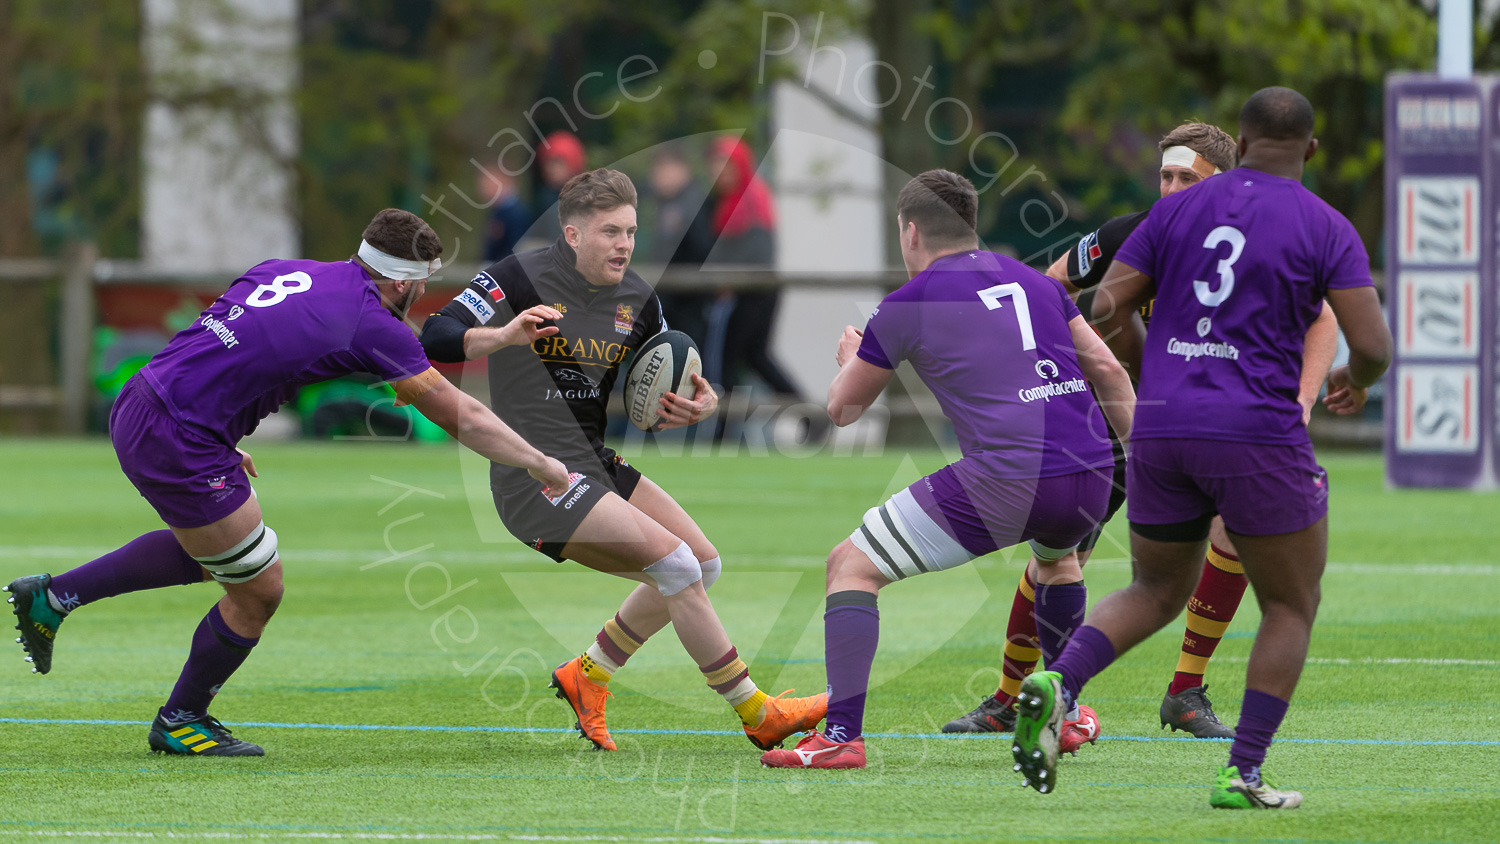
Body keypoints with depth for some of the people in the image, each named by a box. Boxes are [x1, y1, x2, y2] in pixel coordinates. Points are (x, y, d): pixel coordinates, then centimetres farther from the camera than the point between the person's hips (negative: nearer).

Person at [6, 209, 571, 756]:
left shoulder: (285, 272, 10)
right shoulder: (374, 326, -10)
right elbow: (463, 419, -4)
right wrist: (539, 464, 9)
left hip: (135, 407, 8)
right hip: (179, 445, -8)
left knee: (209, 549, 31)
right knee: (259, 591, 9)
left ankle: (53, 596, 32)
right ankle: (180, 722, 26)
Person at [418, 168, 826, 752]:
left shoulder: (636, 299, 6)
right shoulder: (520, 278, -13)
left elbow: (670, 390, 16)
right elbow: (434, 340, -20)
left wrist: (700, 404, -8)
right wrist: (502, 336, -39)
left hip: (596, 465, 9)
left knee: (702, 565, 8)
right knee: (676, 563, -17)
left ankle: (586, 676, 20)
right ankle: (758, 715, -7)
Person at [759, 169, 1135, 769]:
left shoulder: (907, 307, 5)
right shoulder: (1031, 280, 19)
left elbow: (842, 409, 18)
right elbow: (1108, 371, 19)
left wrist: (849, 359, 40)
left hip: (1006, 483, -6)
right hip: (1091, 475, 6)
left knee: (851, 565, 5)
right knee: (1057, 553, 42)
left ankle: (842, 735, -6)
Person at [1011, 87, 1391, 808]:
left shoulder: (1177, 210, 9)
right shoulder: (1325, 229, -1)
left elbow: (1107, 309, 6)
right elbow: (1374, 345, -8)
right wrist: (1356, 380, 17)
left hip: (1160, 432, 4)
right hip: (1259, 437, -4)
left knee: (1155, 594, 20)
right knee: (1291, 607, 13)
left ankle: (1057, 682, -7)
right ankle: (1243, 774, 3)